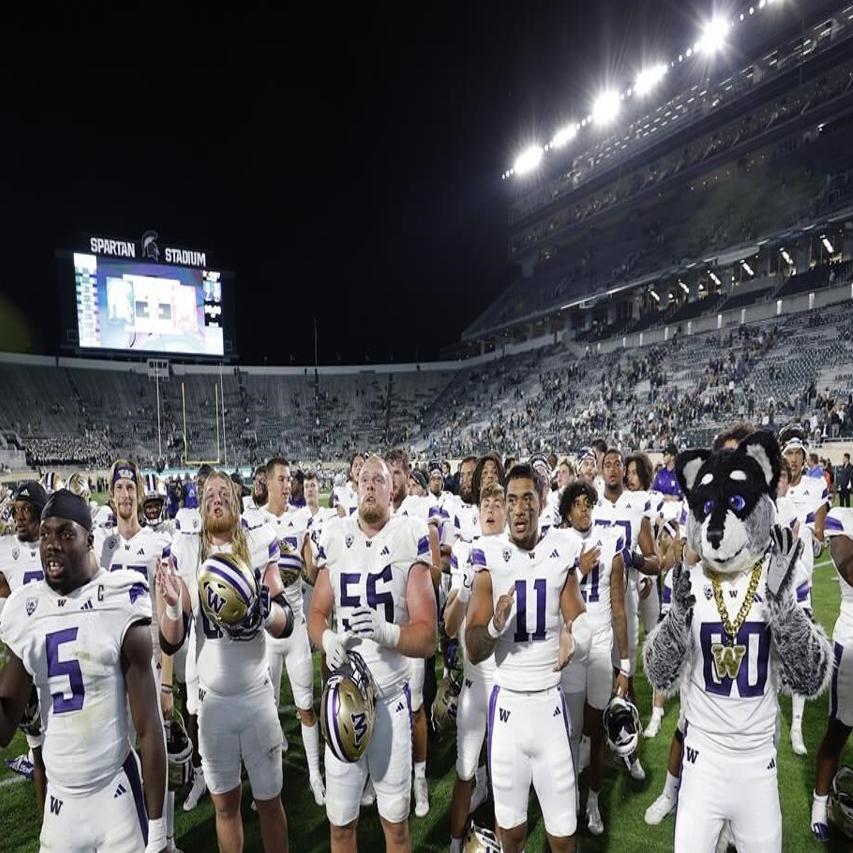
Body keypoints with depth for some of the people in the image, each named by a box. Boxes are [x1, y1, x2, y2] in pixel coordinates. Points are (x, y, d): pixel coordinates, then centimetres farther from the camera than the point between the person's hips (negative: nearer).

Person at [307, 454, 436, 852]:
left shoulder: (409, 540, -11)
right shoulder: (335, 539, -1)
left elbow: (427, 638, -11)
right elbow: (315, 614, 7)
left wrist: (386, 632, -30)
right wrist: (327, 639, -15)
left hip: (392, 698, -2)